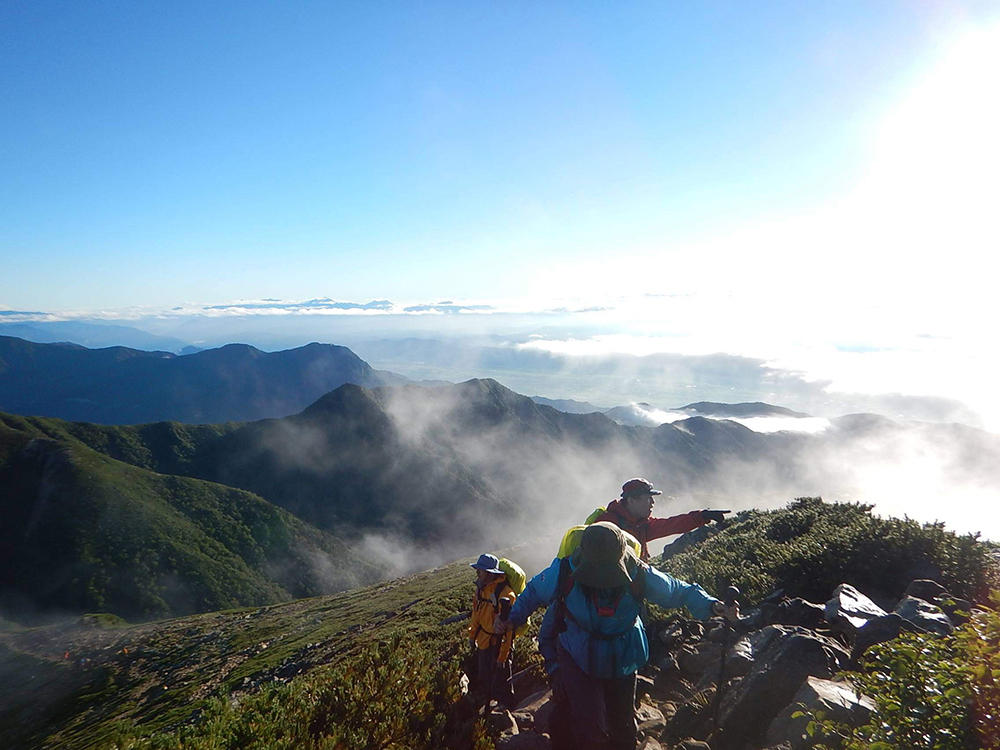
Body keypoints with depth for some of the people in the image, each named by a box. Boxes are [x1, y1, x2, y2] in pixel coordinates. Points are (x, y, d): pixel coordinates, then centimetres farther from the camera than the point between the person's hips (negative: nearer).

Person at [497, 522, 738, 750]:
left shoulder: (639, 575, -23)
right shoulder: (565, 571, -25)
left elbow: (682, 592, -9)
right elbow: (534, 593, -6)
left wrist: (713, 606, -26)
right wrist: (513, 619, -18)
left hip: (621, 662, 2)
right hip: (578, 660, -2)